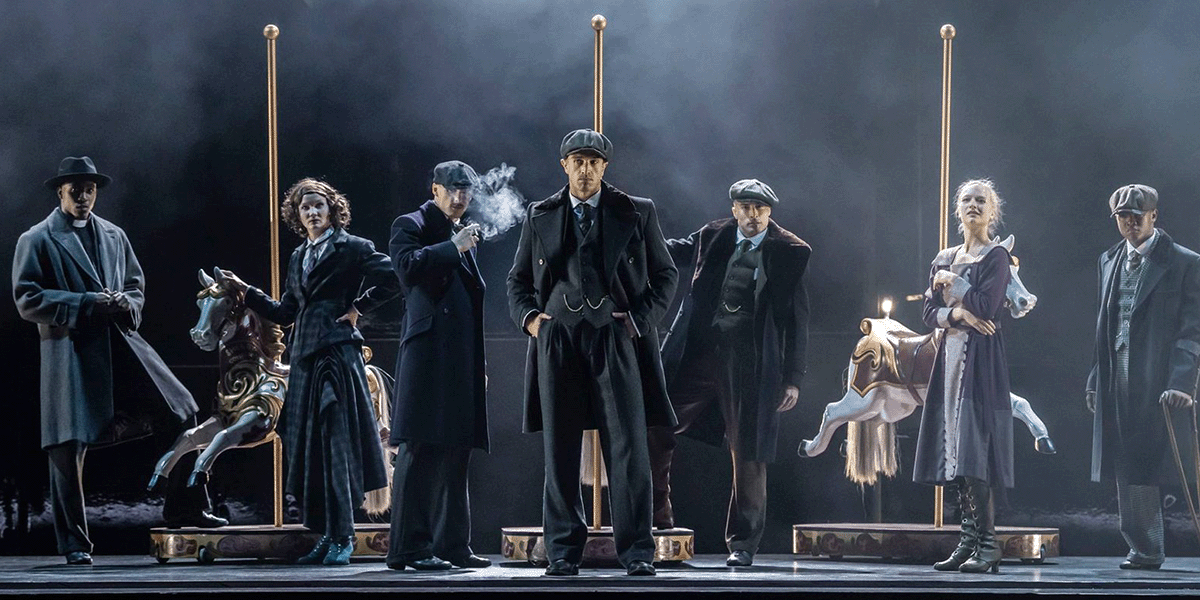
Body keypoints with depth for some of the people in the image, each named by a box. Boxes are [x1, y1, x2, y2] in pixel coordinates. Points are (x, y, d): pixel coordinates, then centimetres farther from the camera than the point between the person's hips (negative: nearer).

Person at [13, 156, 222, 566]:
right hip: (70, 351, -5)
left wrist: (127, 304, -1)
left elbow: (136, 283, 24)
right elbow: (27, 300, -8)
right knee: (68, 447, -3)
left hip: (120, 344, 5)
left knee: (179, 414, 0)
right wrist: (87, 303, -16)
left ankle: (184, 507, 13)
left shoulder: (114, 236, 16)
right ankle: (74, 544, 7)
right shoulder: (36, 240, -1)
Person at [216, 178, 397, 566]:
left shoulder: (352, 248, -1)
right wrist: (243, 291, 16)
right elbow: (284, 313, 21)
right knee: (308, 447, 5)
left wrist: (357, 308, -6)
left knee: (336, 443, -10)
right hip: (305, 358, 7)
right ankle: (326, 535, 11)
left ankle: (342, 537, -8)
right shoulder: (299, 257, 20)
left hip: (337, 352, -7)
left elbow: (392, 277, -8)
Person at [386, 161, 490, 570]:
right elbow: (407, 266, -19)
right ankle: (408, 548, -11)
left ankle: (451, 544, 14)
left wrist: (479, 366, 23)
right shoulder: (412, 226, 1)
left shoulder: (463, 236, 23)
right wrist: (452, 248, -18)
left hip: (463, 360, 8)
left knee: (455, 453, 9)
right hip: (428, 355, -8)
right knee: (420, 452, -10)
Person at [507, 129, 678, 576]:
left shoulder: (637, 213, 9)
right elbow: (518, 280, 20)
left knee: (628, 448, -6)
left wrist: (640, 319, -1)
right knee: (559, 451, 1)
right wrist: (529, 317, 1)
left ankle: (636, 551, -2)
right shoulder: (540, 217, 13)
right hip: (558, 339, 2)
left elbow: (665, 274, 12)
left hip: (617, 340, -1)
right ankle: (563, 551, 7)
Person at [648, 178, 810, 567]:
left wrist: (792, 378, -2)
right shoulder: (712, 237, 7)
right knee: (654, 426, -1)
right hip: (698, 355, 3)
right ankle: (657, 515, 16)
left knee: (748, 455, 1)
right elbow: (675, 252, 26)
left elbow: (797, 320, 1)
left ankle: (742, 544, 13)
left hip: (751, 364, -3)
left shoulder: (790, 253, 0)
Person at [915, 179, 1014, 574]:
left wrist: (952, 282, -3)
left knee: (974, 450, -14)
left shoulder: (996, 257, -3)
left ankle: (987, 544, -14)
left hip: (981, 358, -7)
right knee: (955, 448, 3)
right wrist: (957, 312, -8)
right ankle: (969, 540, 5)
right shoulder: (944, 260, 17)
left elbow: (986, 306, -14)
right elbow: (929, 312, 11)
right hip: (950, 354, 7)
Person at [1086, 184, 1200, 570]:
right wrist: (1095, 379, 14)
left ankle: (1149, 549, -3)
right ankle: (1142, 548, 11)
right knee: (1126, 469, 5)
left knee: (1148, 465, -9)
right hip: (1117, 380, 6)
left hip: (1156, 379, -6)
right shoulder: (1110, 261, 17)